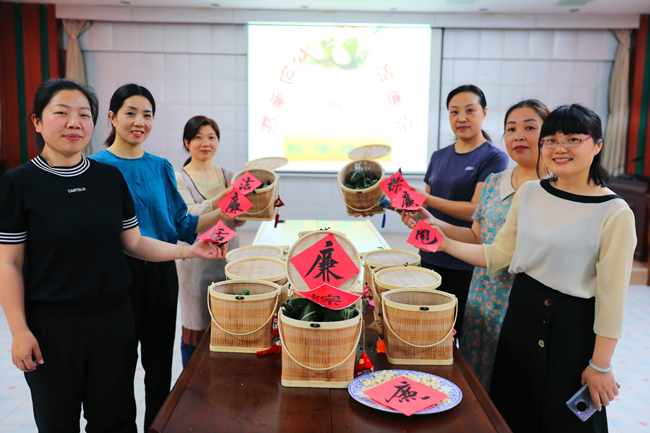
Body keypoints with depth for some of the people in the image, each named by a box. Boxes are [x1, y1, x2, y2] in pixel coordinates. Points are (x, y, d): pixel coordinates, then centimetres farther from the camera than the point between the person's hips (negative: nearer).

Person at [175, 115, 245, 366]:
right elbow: (191, 217, -20)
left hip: (228, 256, 4)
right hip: (197, 259, -4)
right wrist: (224, 197, -34)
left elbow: (237, 220, 9)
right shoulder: (180, 179, -4)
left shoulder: (227, 175, 10)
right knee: (195, 332, 4)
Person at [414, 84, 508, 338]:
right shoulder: (439, 157, 13)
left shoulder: (495, 158, -6)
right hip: (431, 258, 5)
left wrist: (427, 199, -18)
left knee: (462, 334, 4)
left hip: (467, 265, -5)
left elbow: (475, 210, -16)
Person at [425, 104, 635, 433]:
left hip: (575, 323, -4)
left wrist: (600, 365, -11)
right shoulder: (529, 193, 1)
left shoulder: (615, 213, -14)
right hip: (522, 312, 5)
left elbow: (612, 294, -13)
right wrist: (443, 241, -5)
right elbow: (498, 255, 3)